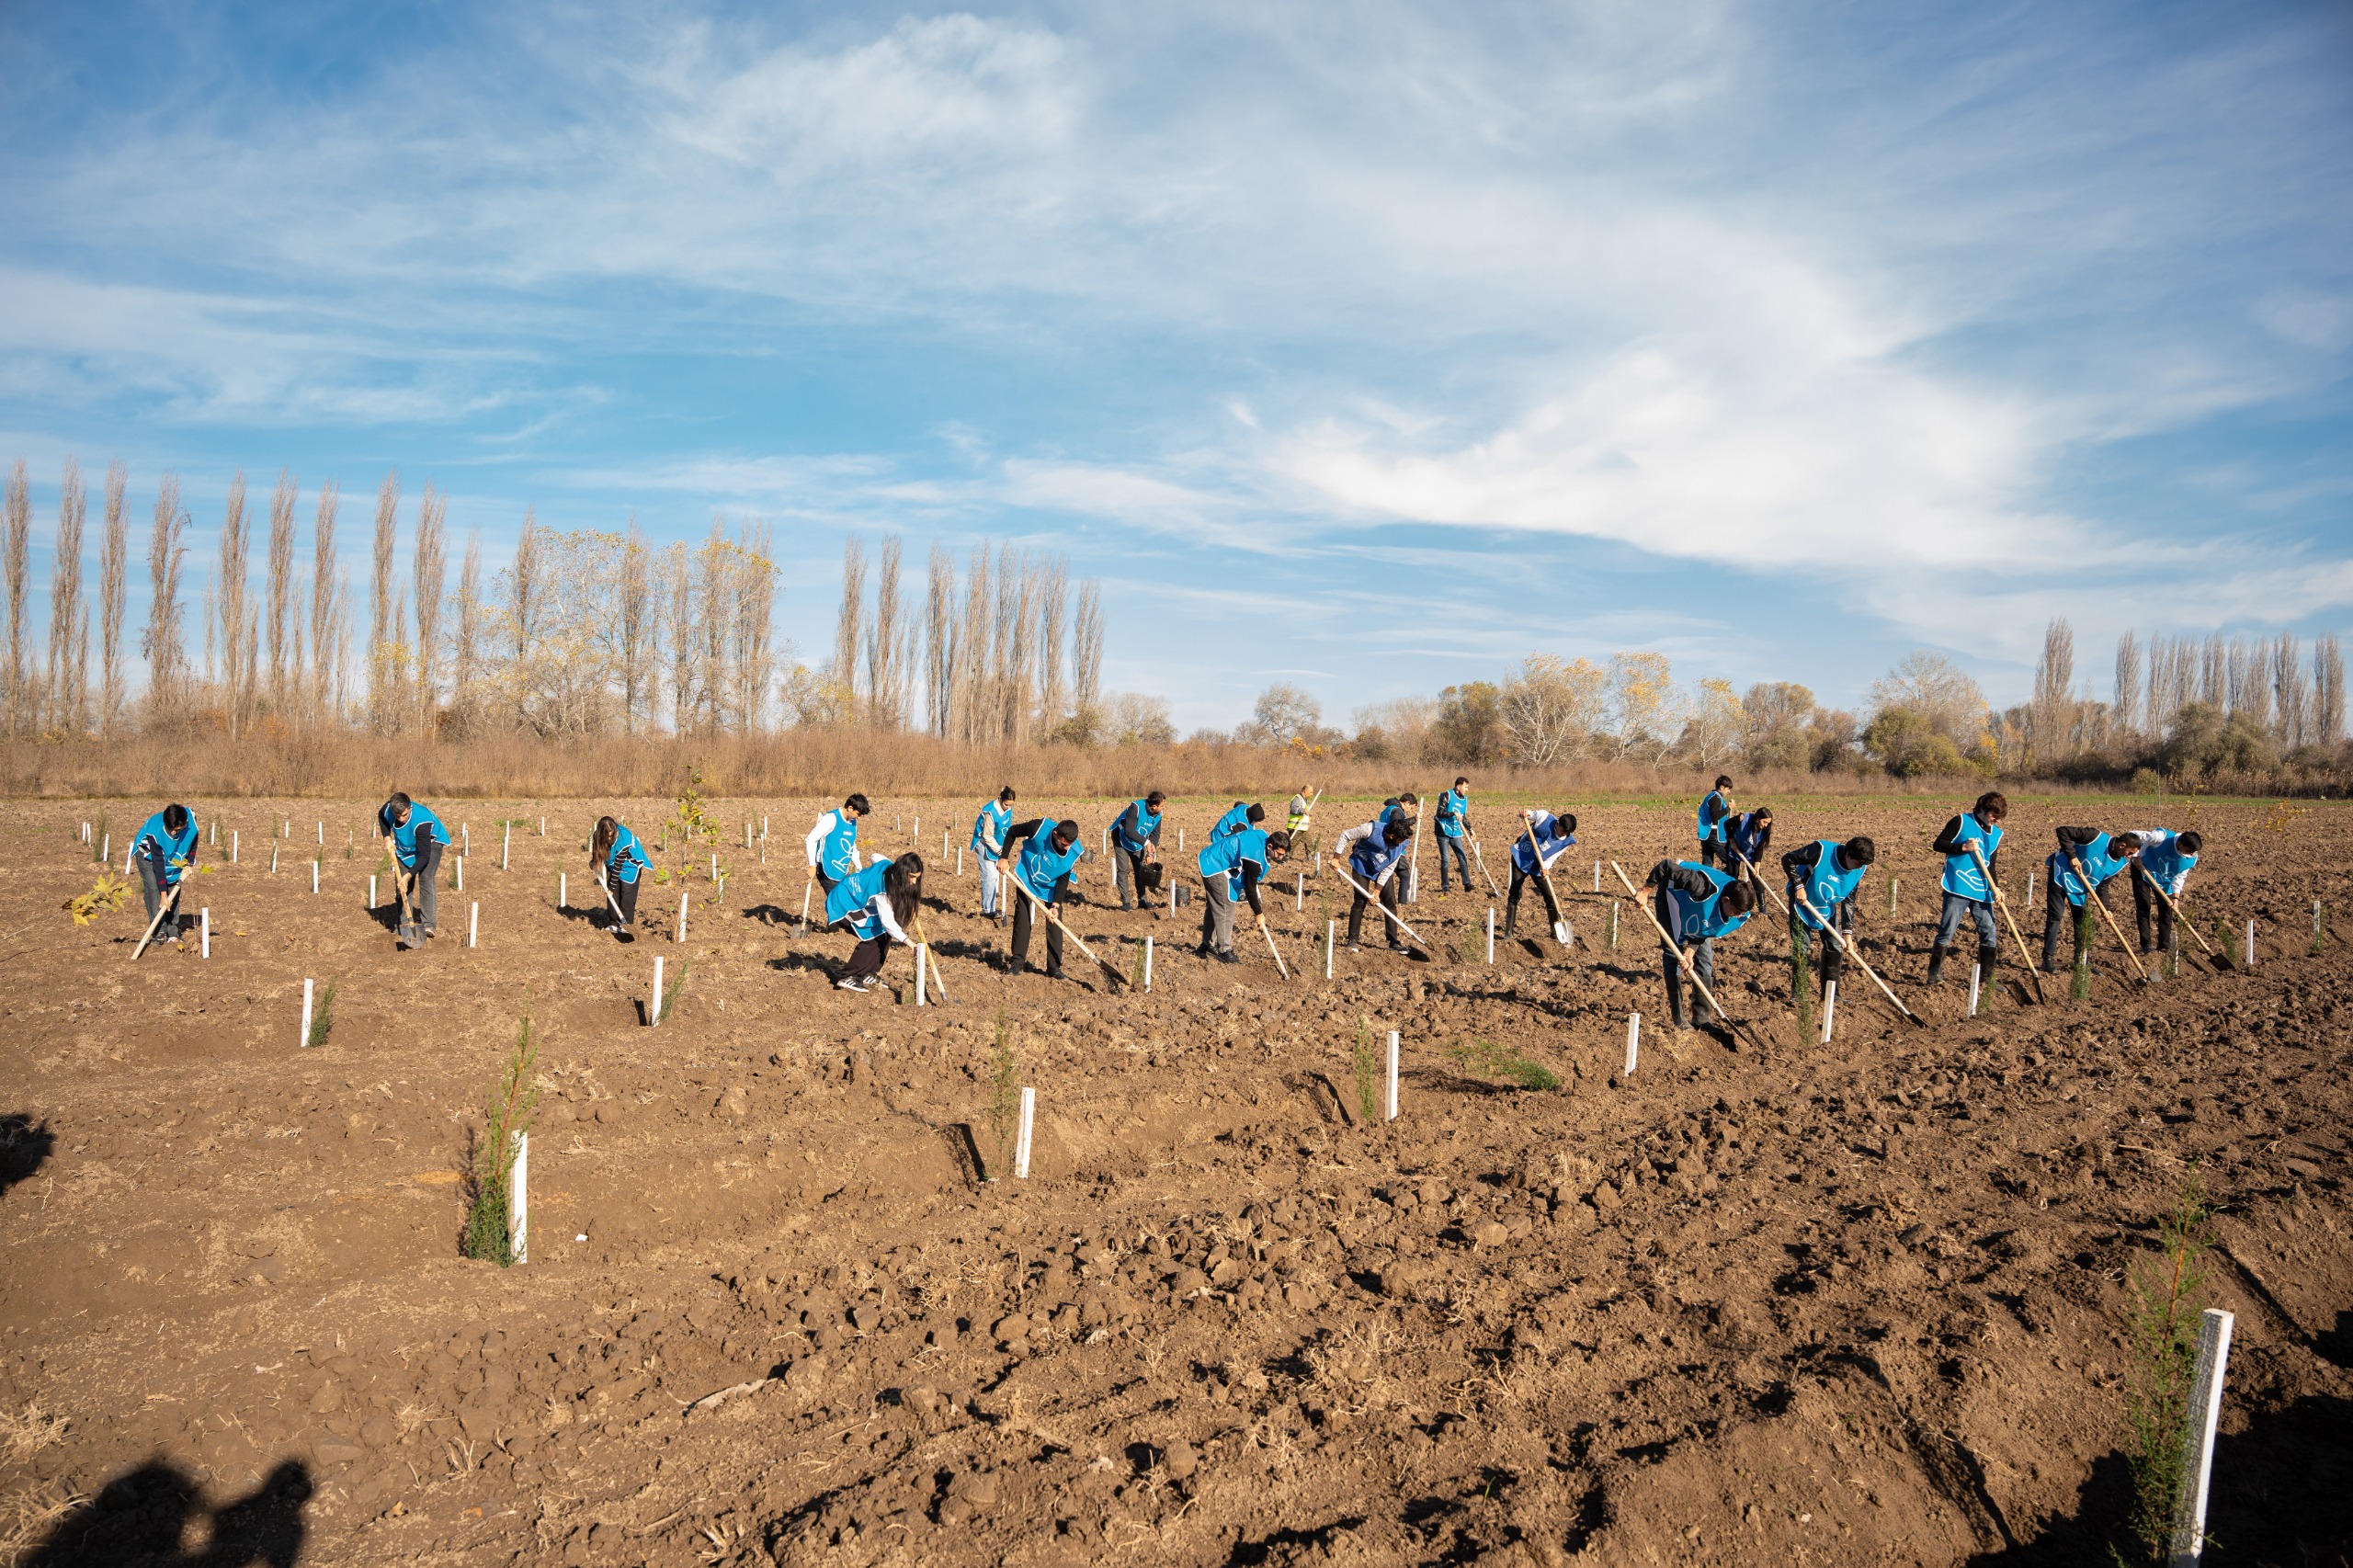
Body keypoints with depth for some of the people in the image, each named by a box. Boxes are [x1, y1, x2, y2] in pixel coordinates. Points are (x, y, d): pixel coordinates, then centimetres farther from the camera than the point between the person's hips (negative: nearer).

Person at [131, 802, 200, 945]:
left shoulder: (191, 819, -30)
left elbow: (193, 841, -5)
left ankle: (172, 932, 0)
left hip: (173, 856, 4)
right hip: (149, 854, -4)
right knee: (153, 889, -19)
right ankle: (159, 932, -18)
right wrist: (163, 894, -32)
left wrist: (188, 863, -9)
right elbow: (158, 863, -34)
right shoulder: (154, 831, -39)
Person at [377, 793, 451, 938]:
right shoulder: (388, 809, -27)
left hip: (431, 842, -6)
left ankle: (428, 924, -23)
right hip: (405, 845, 6)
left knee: (426, 879, -21)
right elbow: (381, 817, 3)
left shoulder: (422, 822, -42)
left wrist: (409, 875, -43)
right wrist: (387, 838, -11)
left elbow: (424, 855, -38)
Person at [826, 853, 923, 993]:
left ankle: (865, 974, 10)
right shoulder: (884, 888, -33)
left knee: (884, 934, 3)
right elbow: (887, 921, -38)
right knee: (875, 937, -16)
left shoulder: (889, 866, -8)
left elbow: (875, 858, 15)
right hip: (842, 904, -10)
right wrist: (907, 940, -47)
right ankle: (847, 978, -12)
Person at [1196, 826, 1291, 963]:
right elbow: (1250, 889, -21)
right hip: (1215, 868, -11)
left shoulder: (1262, 835, -4)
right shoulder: (1255, 858, -30)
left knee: (1214, 906, 18)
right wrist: (1259, 913, -12)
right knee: (1226, 908, -11)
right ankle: (1225, 951, -7)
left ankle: (1207, 945, 29)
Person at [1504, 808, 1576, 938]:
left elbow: (1551, 858, -10)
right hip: (1521, 858, -3)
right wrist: (1524, 815, -28)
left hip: (1538, 866, 3)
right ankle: (1508, 931, -3)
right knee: (1515, 894, -9)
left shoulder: (1567, 841, -13)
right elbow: (1524, 815, -5)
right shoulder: (1545, 817, -22)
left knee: (1550, 897, -2)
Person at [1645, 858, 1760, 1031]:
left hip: (1696, 906, 6)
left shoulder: (1741, 911, -24)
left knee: (1705, 959, -1)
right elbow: (1665, 867, -41)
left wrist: (1690, 952, -28)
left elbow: (1706, 932, -15)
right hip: (1671, 897, -6)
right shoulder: (1704, 888, -46)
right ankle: (1678, 1016, 0)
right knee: (1673, 955, -10)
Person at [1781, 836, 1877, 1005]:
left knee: (1836, 948, 3)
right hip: (1803, 904, -5)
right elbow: (1788, 859, -24)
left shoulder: (1859, 869, -14)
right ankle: (1796, 992, 8)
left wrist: (1847, 932, -8)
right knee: (1801, 948, -5)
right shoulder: (1821, 850, -32)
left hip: (1828, 909, 5)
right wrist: (1798, 886, -30)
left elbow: (1849, 901, -6)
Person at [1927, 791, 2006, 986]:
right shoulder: (1961, 822, -3)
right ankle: (1934, 973, 7)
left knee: (1990, 934, 5)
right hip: (1957, 888, -6)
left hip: (1982, 891, 6)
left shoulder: (1996, 834, 14)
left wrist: (1994, 887, 0)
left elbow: (1991, 866, 16)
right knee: (1947, 931, -5)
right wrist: (1963, 847, -17)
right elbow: (1938, 844, -4)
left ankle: (1987, 979, 16)